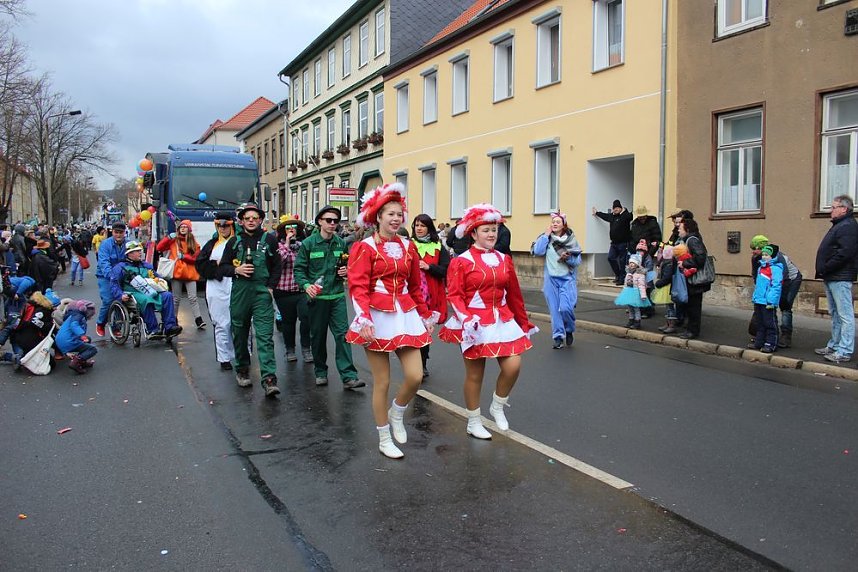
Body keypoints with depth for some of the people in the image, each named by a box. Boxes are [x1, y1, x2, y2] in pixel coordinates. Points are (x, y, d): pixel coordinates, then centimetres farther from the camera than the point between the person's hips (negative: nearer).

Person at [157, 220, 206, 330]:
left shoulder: (193, 243, 6)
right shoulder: (173, 240, 7)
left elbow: (196, 258, -2)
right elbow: (159, 248, 0)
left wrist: (183, 256, -13)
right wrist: (168, 237, -8)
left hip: (190, 273, 0)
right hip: (176, 272, 0)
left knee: (193, 298, -4)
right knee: (176, 298, 9)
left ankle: (198, 320, -8)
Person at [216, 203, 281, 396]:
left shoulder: (269, 240, 6)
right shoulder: (234, 241, 9)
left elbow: (277, 266, 9)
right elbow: (222, 267, 11)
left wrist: (271, 286, -2)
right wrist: (236, 270, -9)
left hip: (262, 293, -2)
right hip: (239, 292, 3)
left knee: (265, 336, -10)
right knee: (239, 333, 12)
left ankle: (269, 380, -16)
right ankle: (242, 370, 31)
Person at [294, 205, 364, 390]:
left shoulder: (341, 243, 6)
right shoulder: (308, 243, -3)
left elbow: (347, 264, 20)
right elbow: (299, 269, -3)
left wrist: (346, 271, -3)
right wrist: (306, 285, -20)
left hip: (337, 296, 2)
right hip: (317, 297, -2)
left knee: (342, 334, -5)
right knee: (318, 336, 9)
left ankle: (348, 376, -5)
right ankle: (320, 372, 25)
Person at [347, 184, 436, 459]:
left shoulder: (408, 246, 10)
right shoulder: (365, 247, -5)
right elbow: (358, 287, -13)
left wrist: (426, 315, 16)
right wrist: (365, 317, -26)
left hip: (405, 315, 5)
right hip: (377, 317, -4)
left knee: (415, 377, -4)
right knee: (382, 382, 3)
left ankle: (396, 413, 28)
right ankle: (384, 439, 21)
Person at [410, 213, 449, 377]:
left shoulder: (438, 247, 6)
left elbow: (446, 270, 0)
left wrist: (428, 267, -13)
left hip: (431, 296, 1)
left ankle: (422, 365, 22)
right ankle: (421, 365, 7)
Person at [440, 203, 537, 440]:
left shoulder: (504, 259, 8)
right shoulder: (461, 261, -7)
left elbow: (514, 295, 14)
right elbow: (454, 295, -11)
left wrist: (524, 322, 18)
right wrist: (466, 319, -25)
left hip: (503, 320, 5)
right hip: (475, 323, -4)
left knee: (513, 366, -7)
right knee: (475, 374, 5)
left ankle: (497, 407, 20)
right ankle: (474, 423, 23)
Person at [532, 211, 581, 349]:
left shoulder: (571, 239, 0)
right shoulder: (546, 238, 5)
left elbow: (578, 261, -1)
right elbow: (537, 251, -12)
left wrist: (568, 258, -20)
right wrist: (546, 235, -8)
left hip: (567, 278, -2)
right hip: (551, 279, 2)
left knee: (565, 308, -14)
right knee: (554, 309, 2)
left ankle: (569, 331, 13)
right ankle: (558, 336, 14)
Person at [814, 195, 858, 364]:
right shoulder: (839, 225, 19)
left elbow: (844, 253, -24)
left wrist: (825, 268, -18)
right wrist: (823, 270, 11)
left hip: (840, 278, -11)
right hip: (831, 278, 11)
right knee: (835, 314, 16)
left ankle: (844, 351, -6)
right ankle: (834, 345, 25)